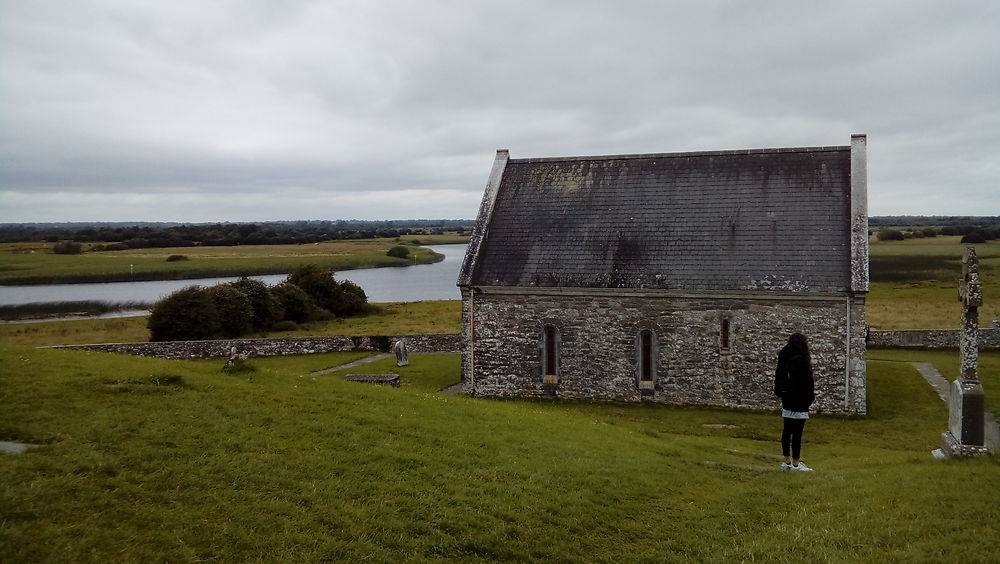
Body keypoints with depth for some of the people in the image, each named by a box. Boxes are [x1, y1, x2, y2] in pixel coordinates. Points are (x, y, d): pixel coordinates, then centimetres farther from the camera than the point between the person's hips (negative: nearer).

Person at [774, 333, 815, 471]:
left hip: (787, 400, 9)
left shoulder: (784, 358, 7)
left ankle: (787, 461, 20)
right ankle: (796, 463, 2)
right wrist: (810, 396, -4)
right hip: (799, 401, -9)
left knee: (787, 430, 13)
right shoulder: (800, 360, -18)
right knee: (797, 432, -2)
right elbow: (806, 381, -17)